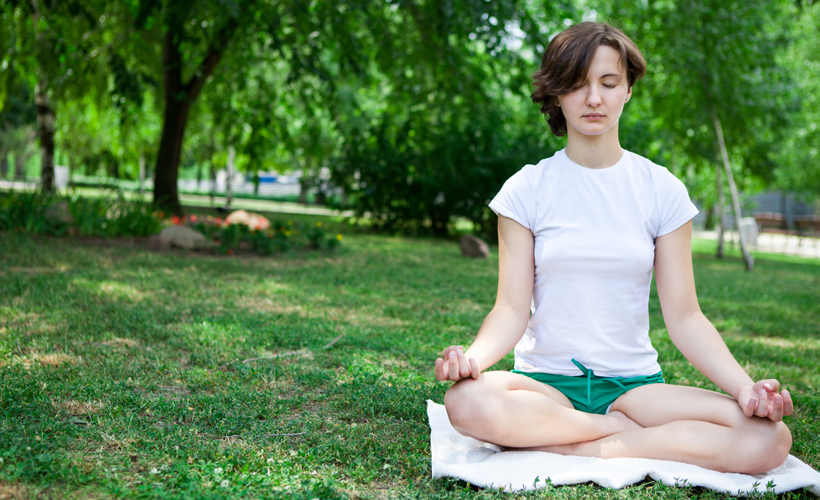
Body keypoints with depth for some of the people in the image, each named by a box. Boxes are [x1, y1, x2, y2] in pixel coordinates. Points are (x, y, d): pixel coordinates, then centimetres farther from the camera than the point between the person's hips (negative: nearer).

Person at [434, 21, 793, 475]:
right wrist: (473, 357, -27)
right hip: (546, 381, -1)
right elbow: (512, 309, -5)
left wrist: (744, 387, -16)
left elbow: (684, 317, 1)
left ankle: (570, 448, -17)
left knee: (770, 438, -25)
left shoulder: (662, 190, 5)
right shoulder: (526, 190, 2)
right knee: (467, 401, -36)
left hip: (635, 383, 1)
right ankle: (634, 433, -16)